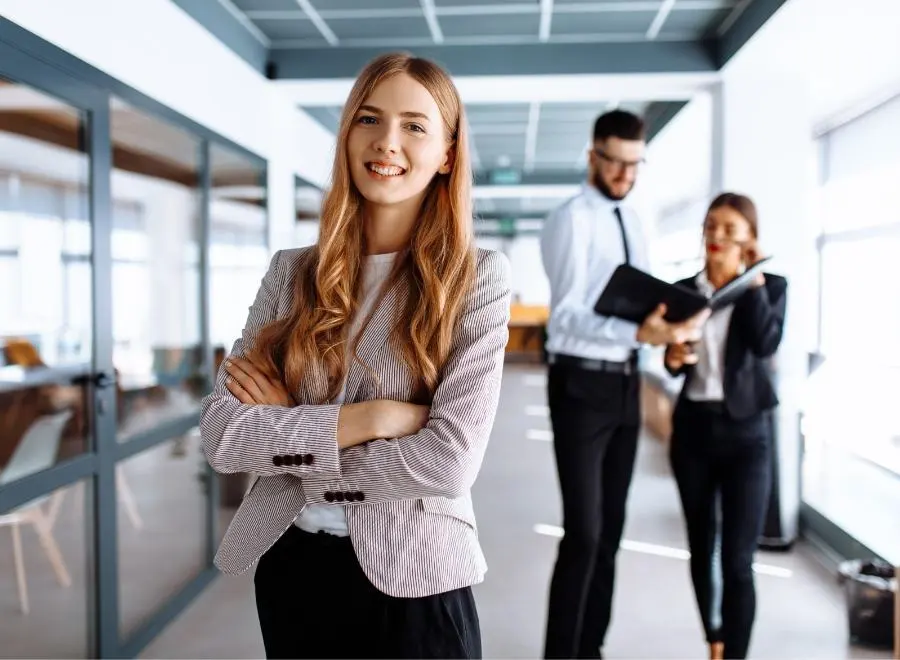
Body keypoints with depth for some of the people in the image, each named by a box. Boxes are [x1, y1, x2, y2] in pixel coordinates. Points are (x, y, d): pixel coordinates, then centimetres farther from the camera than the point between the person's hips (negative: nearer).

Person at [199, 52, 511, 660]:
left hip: (409, 580, -3)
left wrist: (286, 433, -11)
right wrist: (373, 417, -18)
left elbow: (450, 462, -19)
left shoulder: (478, 278, -9)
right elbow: (220, 432, -8)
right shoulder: (293, 271, 0)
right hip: (289, 567, 3)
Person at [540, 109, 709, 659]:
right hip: (582, 384, -8)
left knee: (611, 527, 14)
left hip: (625, 382, 8)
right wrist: (639, 333, -33)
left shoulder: (632, 221, 13)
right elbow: (566, 315, -20)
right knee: (584, 532, -8)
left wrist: (675, 323, -8)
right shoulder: (572, 220, -12)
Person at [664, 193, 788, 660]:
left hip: (745, 431, -3)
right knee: (701, 550, 12)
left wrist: (752, 280, -15)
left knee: (737, 560, -7)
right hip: (693, 428, 3)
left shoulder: (770, 286, 0)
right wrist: (672, 358, -11)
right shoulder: (683, 290, 5)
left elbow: (767, 344, -19)